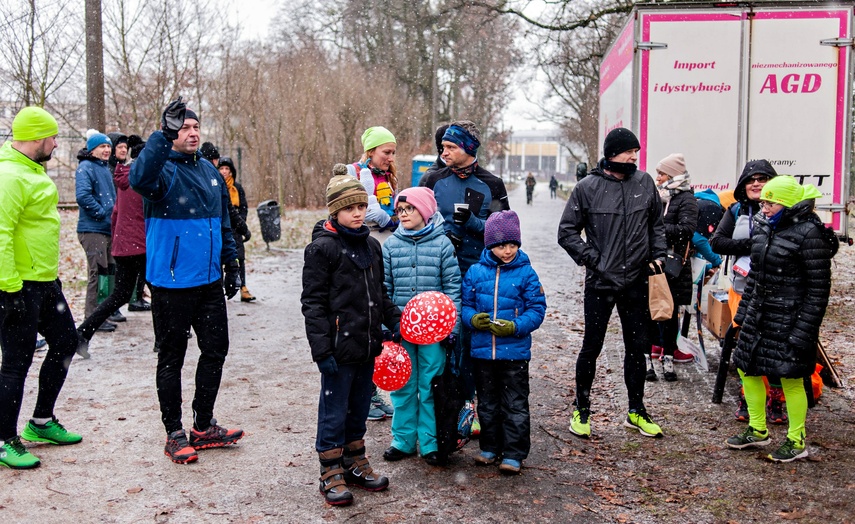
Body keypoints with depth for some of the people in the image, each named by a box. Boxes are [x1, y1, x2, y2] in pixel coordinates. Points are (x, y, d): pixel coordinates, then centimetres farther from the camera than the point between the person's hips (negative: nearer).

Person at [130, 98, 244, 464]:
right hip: (171, 283, -7)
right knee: (171, 357, 5)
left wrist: (231, 262, 17)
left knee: (215, 349, 12)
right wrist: (163, 135, -40)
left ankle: (204, 427, 27)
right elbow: (140, 179, -35)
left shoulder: (209, 170, 13)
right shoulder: (162, 169, -9)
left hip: (210, 281, 7)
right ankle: (174, 434, 18)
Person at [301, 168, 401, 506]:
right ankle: (331, 472, 19)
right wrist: (321, 348, -17)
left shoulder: (371, 245, 12)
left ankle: (355, 463, 33)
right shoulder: (322, 247, -10)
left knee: (359, 408, 18)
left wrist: (395, 319, 7)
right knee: (334, 410, 5)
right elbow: (313, 302, -12)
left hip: (367, 346, 7)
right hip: (340, 347, -7)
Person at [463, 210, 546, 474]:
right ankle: (490, 447, 31)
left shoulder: (526, 273, -5)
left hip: (515, 351, -3)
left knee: (515, 405, 5)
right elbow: (465, 304, 8)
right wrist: (473, 319, -14)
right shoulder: (475, 272, 2)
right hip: (482, 350, 3)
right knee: (487, 404, 16)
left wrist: (515, 327, -20)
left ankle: (514, 454, 16)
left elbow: (537, 310, -5)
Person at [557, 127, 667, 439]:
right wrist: (591, 258, -9)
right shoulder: (588, 187, -7)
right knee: (592, 346, 5)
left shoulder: (644, 182, 3)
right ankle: (581, 410, 21)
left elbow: (656, 223, 15)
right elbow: (567, 231, -1)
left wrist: (658, 255, 4)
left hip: (636, 281, 4)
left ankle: (636, 412, 27)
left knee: (638, 346, 12)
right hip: (601, 282, -3)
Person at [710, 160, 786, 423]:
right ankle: (747, 398, 19)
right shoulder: (737, 211, 10)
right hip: (743, 289, 3)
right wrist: (750, 245, -11)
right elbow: (716, 242, 1)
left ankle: (776, 401, 14)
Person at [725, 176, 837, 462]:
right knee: (747, 369, 13)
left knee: (790, 377, 2)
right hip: (759, 315, 8)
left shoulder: (809, 234, -16)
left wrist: (804, 331, -17)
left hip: (789, 319, -8)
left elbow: (819, 288, -15)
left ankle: (796, 441, 20)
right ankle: (757, 431, 30)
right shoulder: (764, 226, 6)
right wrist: (743, 311, 15)